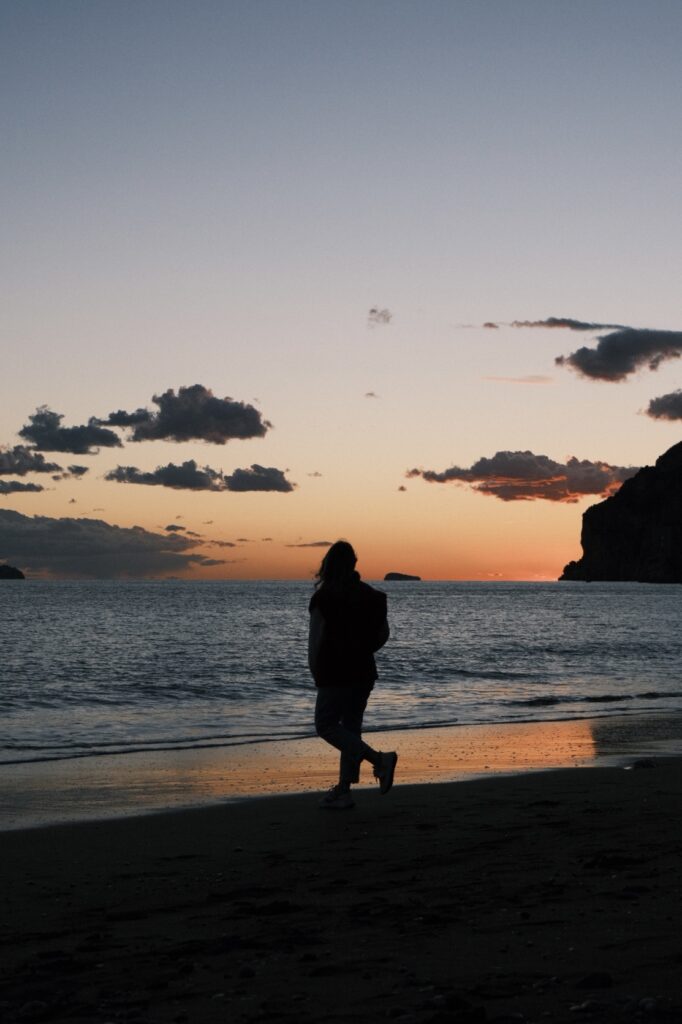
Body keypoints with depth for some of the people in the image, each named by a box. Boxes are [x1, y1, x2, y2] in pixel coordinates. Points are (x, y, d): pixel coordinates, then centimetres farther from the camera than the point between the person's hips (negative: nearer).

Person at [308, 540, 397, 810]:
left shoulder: (324, 596, -12)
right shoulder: (369, 594, 6)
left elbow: (316, 638, -14)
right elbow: (383, 633, 9)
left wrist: (315, 672, -2)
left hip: (335, 673, -7)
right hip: (364, 671, 7)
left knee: (326, 726, -1)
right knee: (350, 728, 12)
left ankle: (379, 759, -17)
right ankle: (343, 790, 13)